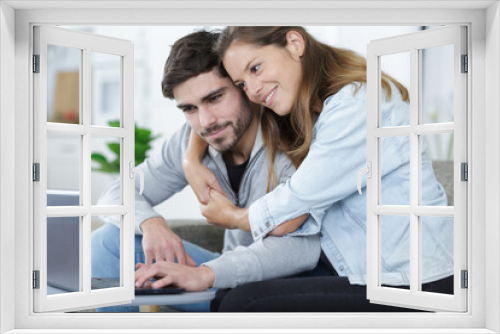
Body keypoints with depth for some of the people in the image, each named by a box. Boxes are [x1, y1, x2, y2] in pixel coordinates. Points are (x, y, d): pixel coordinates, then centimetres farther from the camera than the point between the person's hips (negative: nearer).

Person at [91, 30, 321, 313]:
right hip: (236, 273, 6)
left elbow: (303, 246, -36)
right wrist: (151, 222, -21)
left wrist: (205, 274, -46)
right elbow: (118, 194, 2)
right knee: (109, 241, -5)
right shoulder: (191, 141, -6)